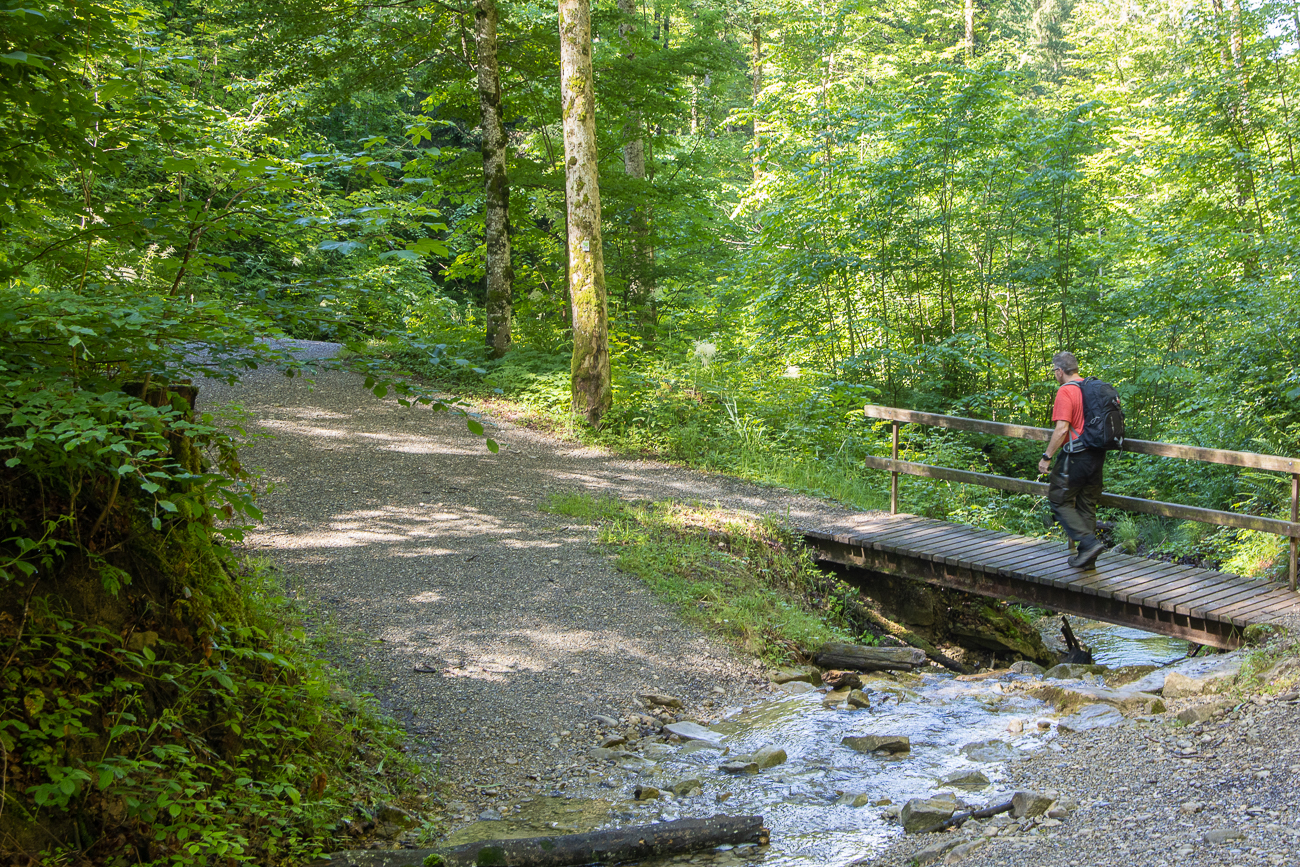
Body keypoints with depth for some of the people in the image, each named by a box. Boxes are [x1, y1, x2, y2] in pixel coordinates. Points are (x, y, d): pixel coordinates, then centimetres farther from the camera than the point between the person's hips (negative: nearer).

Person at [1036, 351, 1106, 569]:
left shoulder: (1066, 392, -15)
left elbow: (1062, 429, -21)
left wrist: (1047, 456, -15)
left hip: (1075, 457, -8)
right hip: (1097, 455, 8)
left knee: (1059, 500, 2)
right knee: (1087, 504, 14)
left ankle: (1089, 542, -12)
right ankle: (1086, 558, 17)